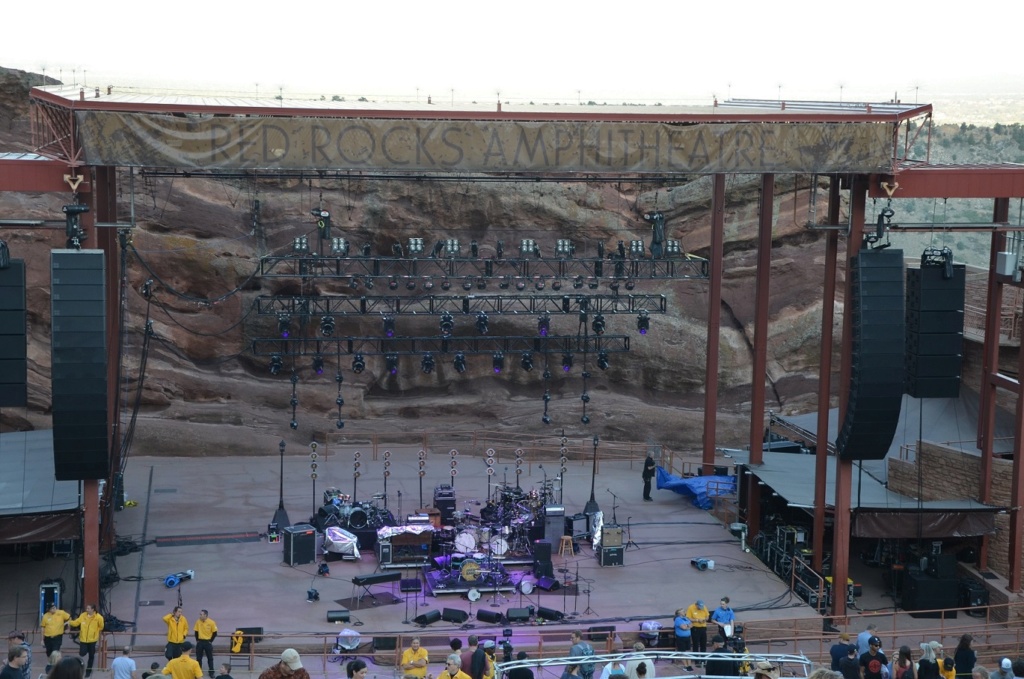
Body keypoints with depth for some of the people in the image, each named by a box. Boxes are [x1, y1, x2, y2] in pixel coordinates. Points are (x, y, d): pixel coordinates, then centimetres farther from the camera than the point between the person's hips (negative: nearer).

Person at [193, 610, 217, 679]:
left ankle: (211, 673, 13)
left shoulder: (211, 622, -14)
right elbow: (196, 632, 7)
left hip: (208, 642, -3)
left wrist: (211, 641, -6)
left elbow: (214, 633, -6)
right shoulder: (198, 622, -5)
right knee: (198, 658, 7)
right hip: (200, 642, 3)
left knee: (210, 658, 5)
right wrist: (197, 640, 4)